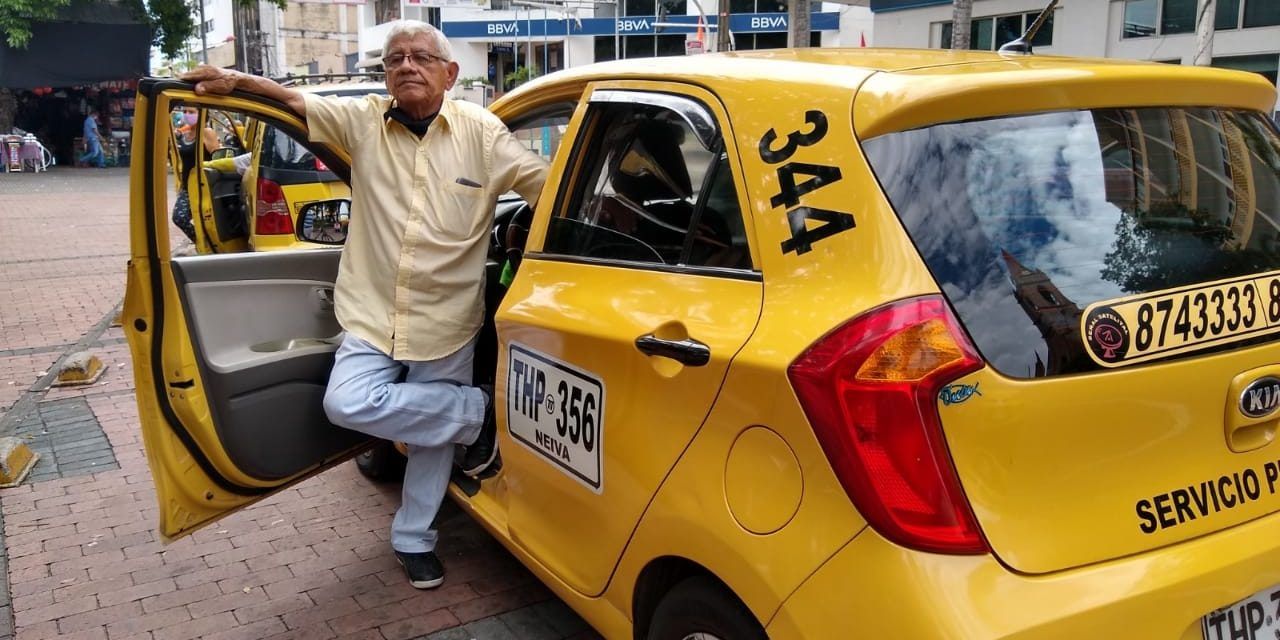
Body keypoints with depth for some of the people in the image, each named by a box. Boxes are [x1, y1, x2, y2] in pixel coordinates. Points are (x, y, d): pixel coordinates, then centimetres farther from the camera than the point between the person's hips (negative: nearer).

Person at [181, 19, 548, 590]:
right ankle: (477, 411, -2)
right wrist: (235, 80, -14)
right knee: (347, 404, -21)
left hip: (446, 325, -1)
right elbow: (294, 100, 2)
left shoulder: (481, 132, -3)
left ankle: (412, 538, 32)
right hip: (373, 316, 1)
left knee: (432, 437, 9)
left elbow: (547, 185, -3)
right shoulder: (362, 120, 2)